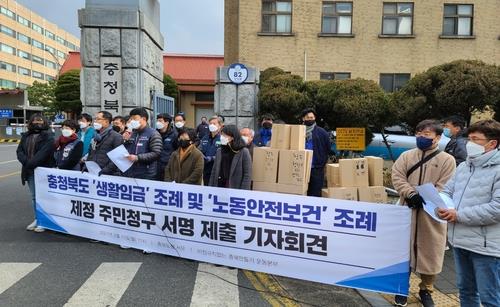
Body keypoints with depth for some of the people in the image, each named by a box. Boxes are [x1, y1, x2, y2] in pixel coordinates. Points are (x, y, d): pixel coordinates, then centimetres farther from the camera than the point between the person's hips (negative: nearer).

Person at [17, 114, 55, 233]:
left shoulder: (48, 136, -5)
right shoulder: (26, 136, 15)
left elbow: (44, 153, -17)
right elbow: (19, 151, 7)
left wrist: (31, 163, -21)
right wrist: (26, 162, -10)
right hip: (29, 171, 6)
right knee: (34, 197, 13)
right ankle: (37, 219, 24)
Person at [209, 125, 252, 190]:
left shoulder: (244, 152, -6)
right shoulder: (219, 151, 9)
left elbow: (247, 175, -8)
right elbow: (214, 172, 13)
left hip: (235, 189, -4)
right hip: (220, 187, 5)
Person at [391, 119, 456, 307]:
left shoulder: (447, 160, -2)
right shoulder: (406, 156, 4)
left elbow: (443, 189, -9)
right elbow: (397, 177, -7)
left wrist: (422, 199, -18)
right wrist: (411, 194, -21)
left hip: (431, 214, -1)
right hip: (407, 211, 2)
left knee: (429, 252, 9)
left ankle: (426, 290, 31)